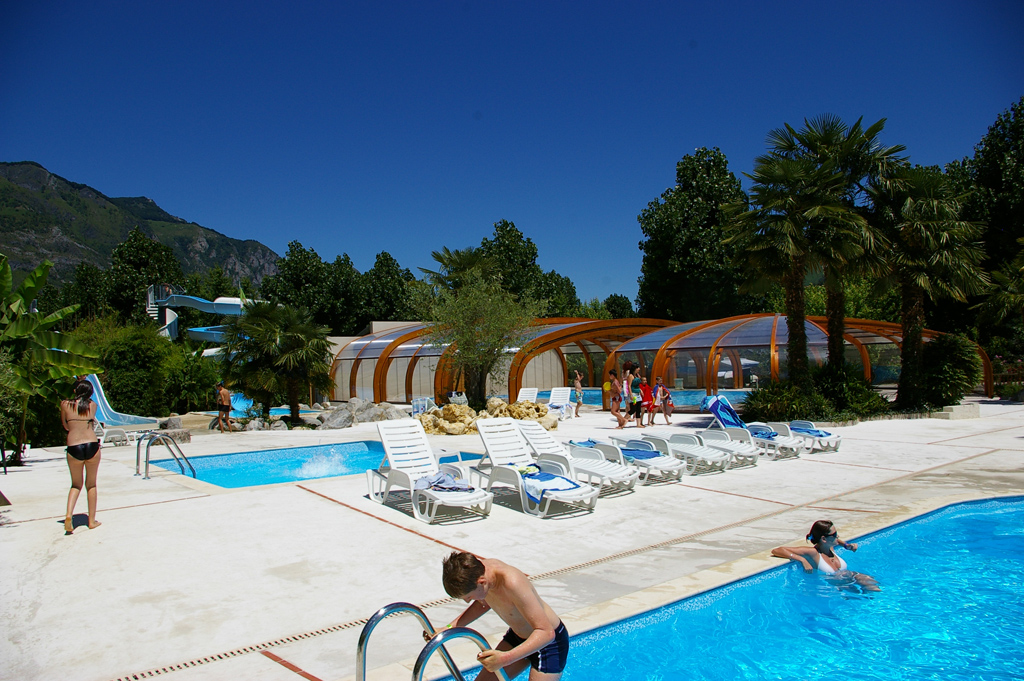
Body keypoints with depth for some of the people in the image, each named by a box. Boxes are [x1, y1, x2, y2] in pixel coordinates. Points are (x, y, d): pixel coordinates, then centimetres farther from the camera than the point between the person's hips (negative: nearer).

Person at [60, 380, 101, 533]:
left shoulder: (66, 405, 5)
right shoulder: (92, 405, 6)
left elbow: (66, 426, 17)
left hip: (73, 448, 0)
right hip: (92, 445, 0)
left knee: (76, 484, 19)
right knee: (91, 484, 13)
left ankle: (69, 514, -2)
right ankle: (92, 520, 18)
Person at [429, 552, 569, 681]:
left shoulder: (512, 583, -38)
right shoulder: (477, 569, -16)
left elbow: (546, 632, -35)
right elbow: (483, 603, 7)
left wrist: (505, 658, -42)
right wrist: (448, 629, -1)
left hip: (549, 641, -7)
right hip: (517, 635, 7)